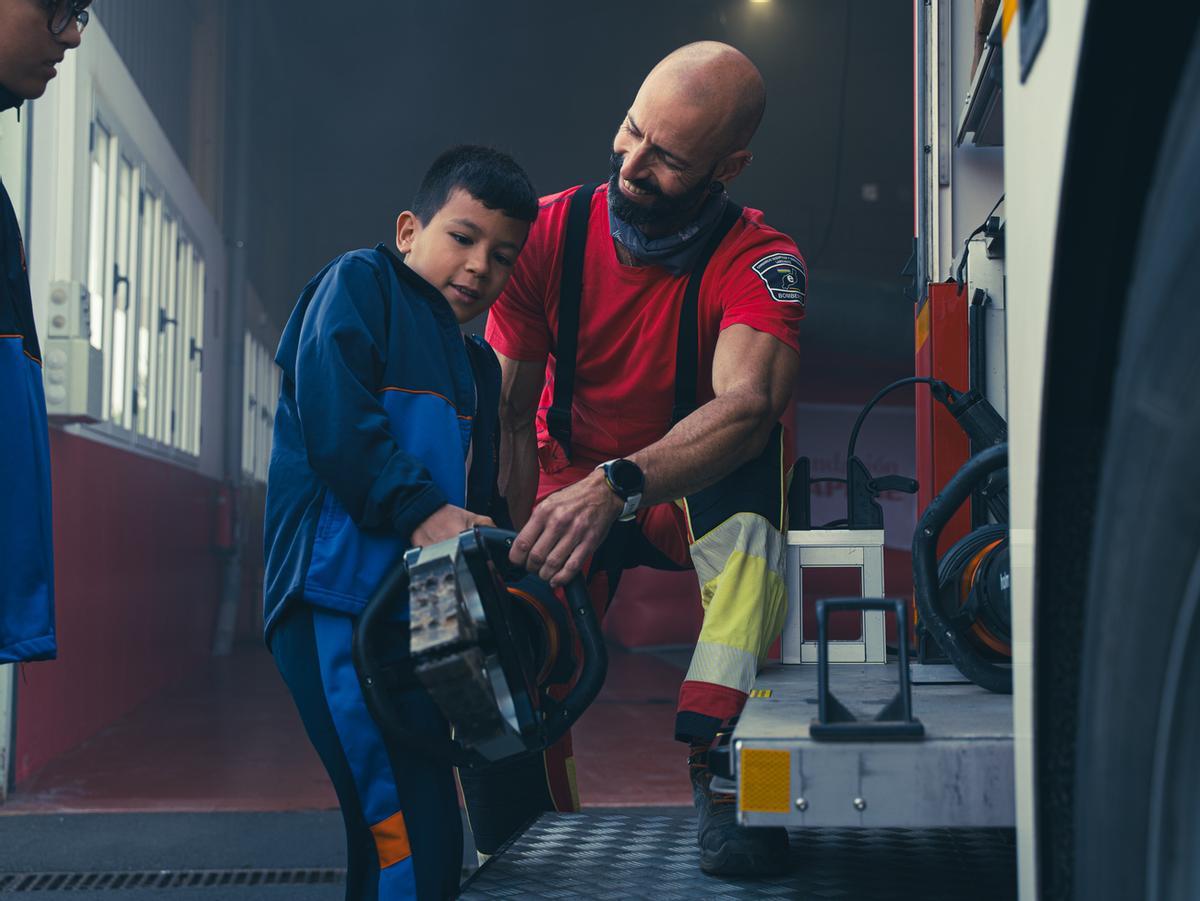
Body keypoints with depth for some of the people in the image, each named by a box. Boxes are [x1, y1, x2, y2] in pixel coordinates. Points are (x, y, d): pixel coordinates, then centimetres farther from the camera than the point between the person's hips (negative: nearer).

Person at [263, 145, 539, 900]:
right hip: (339, 601, -8)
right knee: (411, 833, -15)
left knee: (394, 837, 13)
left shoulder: (478, 367, 27)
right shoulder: (360, 284, 5)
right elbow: (334, 419, -12)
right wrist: (419, 509, -18)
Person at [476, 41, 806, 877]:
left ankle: (720, 755, -37)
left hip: (695, 502, -1)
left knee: (750, 450, -35)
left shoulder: (760, 261, -21)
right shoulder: (548, 234, -13)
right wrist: (510, 561, -27)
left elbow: (746, 406, -40)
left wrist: (616, 487, -56)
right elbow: (508, 415, -13)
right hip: (570, 494, 2)